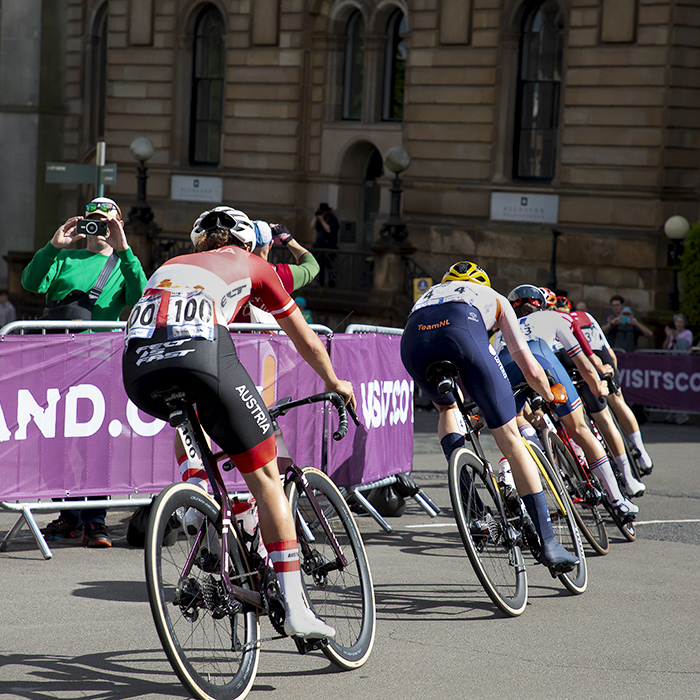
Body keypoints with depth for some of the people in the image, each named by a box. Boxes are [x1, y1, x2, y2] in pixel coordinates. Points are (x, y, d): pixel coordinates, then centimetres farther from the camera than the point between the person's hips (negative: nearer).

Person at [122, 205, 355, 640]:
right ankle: (294, 607, 5)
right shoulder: (251, 265, 29)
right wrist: (335, 383, 55)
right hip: (202, 355, -4)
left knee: (193, 416, 40)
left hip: (139, 367, 4)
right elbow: (307, 342, 36)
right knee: (266, 478, 8)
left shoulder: (171, 266, 37)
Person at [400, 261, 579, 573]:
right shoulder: (495, 298, 39)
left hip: (413, 340, 3)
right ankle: (547, 542, 4)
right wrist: (552, 400, 54)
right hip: (463, 333, -3)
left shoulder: (429, 294, 46)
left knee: (446, 408, 35)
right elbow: (530, 369, 34)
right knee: (510, 439, 6)